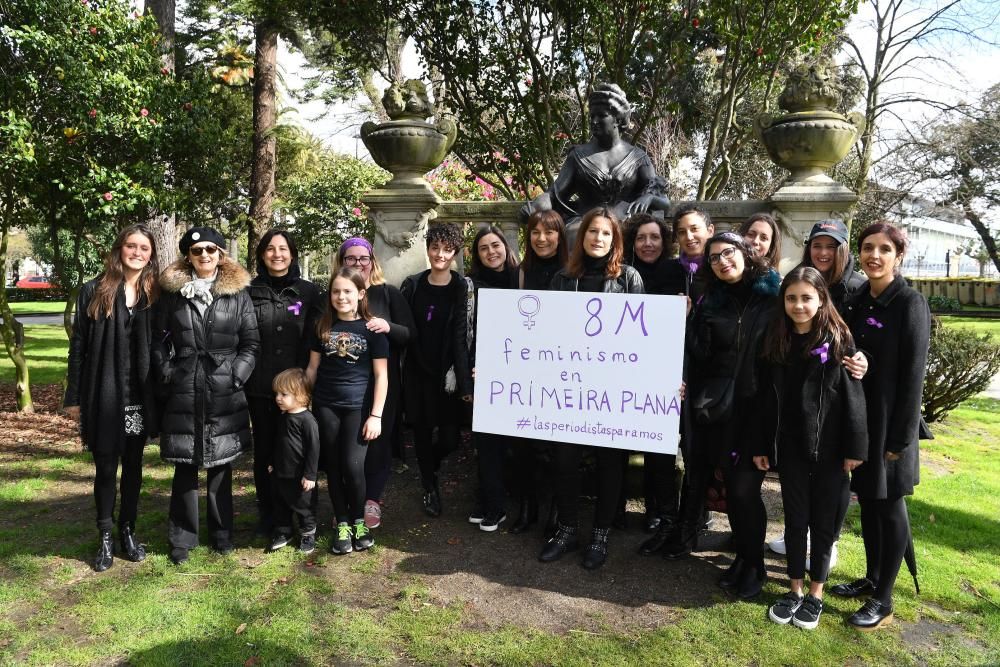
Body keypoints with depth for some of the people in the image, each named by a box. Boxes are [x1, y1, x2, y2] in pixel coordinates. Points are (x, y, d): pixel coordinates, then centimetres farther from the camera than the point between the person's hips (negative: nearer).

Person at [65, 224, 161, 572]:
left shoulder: (155, 295, 3)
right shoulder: (94, 292, -1)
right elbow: (79, 347, 0)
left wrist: (161, 393, -1)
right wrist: (74, 397, -2)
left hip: (138, 399, 2)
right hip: (104, 398, -2)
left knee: (133, 465, 13)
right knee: (105, 468, 7)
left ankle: (128, 531, 26)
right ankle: (105, 537, 20)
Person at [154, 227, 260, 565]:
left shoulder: (238, 294, 3)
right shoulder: (172, 293, 5)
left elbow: (251, 343, 3)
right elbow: (159, 340, 8)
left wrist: (237, 376, -6)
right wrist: (168, 373, -1)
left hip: (225, 394, 0)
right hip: (183, 394, 0)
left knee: (221, 465, 9)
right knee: (184, 467, 6)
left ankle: (222, 532, 24)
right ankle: (182, 538, 19)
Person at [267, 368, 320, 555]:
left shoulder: (307, 420, -21)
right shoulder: (282, 417, 4)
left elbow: (313, 448, -20)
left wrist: (310, 475, -19)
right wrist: (273, 463, 22)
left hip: (300, 476, -7)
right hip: (281, 474, 7)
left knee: (303, 506, 10)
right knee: (280, 505, 18)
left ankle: (308, 534, 28)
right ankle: (283, 533, 36)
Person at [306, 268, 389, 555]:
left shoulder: (372, 328, -4)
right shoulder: (322, 326, 5)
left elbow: (381, 375, -4)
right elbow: (312, 367, 11)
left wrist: (376, 415, -8)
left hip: (358, 407, -3)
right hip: (325, 407, 3)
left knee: (353, 466, -8)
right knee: (333, 466, 7)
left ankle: (359, 522, 14)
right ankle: (342, 525, 20)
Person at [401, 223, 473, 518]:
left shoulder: (462, 287, -5)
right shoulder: (412, 285, 3)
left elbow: (461, 335, -12)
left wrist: (464, 381, -16)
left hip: (447, 373, -2)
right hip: (417, 372, 2)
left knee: (449, 438, -1)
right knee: (422, 432, 9)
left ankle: (429, 469, 32)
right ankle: (430, 487, 30)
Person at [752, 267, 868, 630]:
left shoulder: (838, 340, -7)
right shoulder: (776, 342, 4)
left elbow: (854, 395, -9)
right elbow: (766, 398, 6)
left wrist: (854, 448, -12)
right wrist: (761, 446, 6)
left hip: (829, 447, -3)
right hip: (791, 447, 3)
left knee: (823, 521, 9)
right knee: (795, 520, 11)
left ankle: (815, 593, 23)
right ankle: (794, 590, 25)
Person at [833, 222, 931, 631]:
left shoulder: (910, 304, -11)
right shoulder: (856, 302, 7)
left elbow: (914, 374, -14)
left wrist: (900, 436, -15)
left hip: (889, 419, -6)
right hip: (856, 416, 6)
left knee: (889, 505, 4)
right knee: (867, 500, 16)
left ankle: (884, 601, 16)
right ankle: (872, 578, 31)